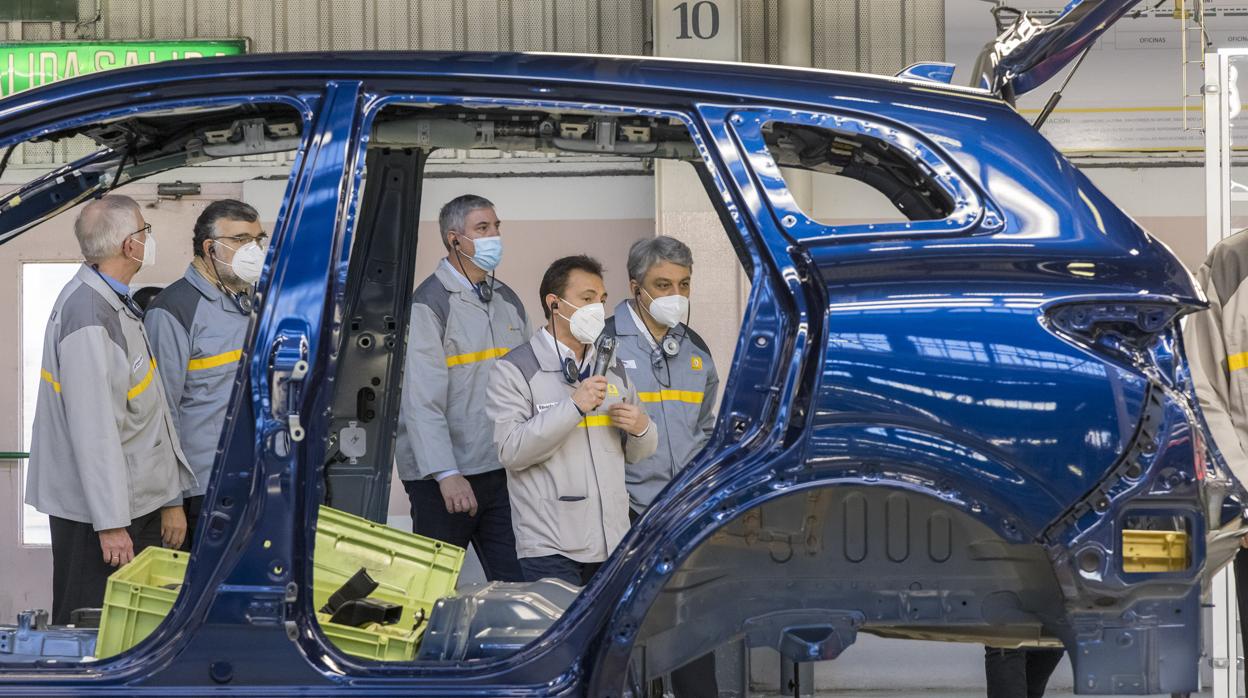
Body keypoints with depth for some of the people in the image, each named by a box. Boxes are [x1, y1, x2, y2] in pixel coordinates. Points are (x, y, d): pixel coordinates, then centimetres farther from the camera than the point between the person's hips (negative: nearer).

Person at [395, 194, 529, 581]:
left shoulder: (508, 300, 15)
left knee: (515, 583, 3)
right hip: (443, 477, -6)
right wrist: (447, 474, -22)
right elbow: (422, 400, -15)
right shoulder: (431, 303, -8)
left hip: (503, 469, 6)